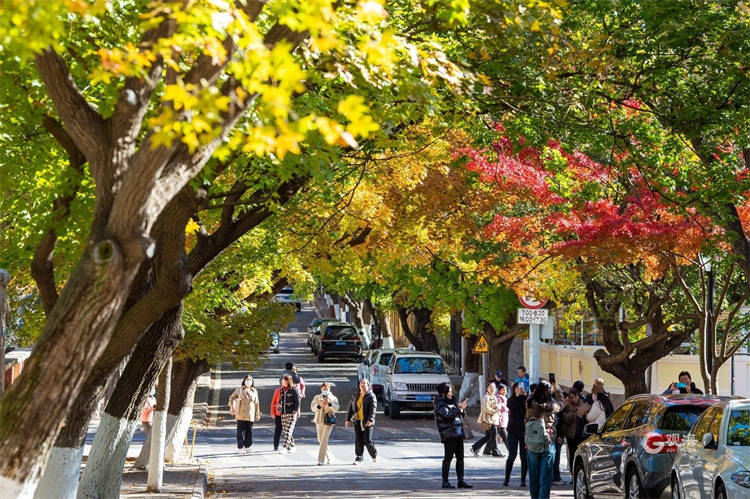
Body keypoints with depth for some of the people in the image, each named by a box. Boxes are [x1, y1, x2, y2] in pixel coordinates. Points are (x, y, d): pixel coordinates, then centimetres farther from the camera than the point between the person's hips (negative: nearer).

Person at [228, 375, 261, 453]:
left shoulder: (254, 391, 9)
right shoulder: (240, 390, 3)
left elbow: (256, 403, 14)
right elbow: (231, 397, 12)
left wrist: (257, 414, 13)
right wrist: (231, 407, 1)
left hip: (250, 414, 2)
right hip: (240, 414, -2)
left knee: (249, 431, 3)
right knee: (241, 430, -3)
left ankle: (248, 446, 12)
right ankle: (241, 448, 1)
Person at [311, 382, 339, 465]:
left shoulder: (333, 398, 5)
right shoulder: (317, 398, 11)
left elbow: (336, 408, -9)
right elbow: (312, 407, -2)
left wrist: (329, 403, -26)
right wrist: (319, 405, -22)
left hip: (328, 421, -4)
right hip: (319, 421, 4)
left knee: (324, 440, -13)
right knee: (320, 440, 9)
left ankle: (321, 460, -14)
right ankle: (328, 457, 27)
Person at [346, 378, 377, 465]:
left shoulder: (371, 396, -4)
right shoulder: (356, 396, 12)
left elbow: (373, 408, -13)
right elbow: (350, 408, 15)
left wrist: (370, 420, -24)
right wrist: (348, 419, 8)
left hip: (367, 422, -4)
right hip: (357, 421, 4)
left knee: (367, 441, -4)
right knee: (358, 440, -2)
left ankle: (374, 454, 21)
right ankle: (359, 457, 2)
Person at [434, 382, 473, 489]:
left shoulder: (452, 401, 18)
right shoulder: (440, 404, -7)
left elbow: (459, 415, 24)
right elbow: (447, 415, -21)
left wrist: (461, 408, 5)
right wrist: (459, 409, -15)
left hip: (458, 433, 8)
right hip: (449, 434, -8)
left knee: (460, 457, 6)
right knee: (448, 458, -5)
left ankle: (461, 480, 10)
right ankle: (445, 481, 1)